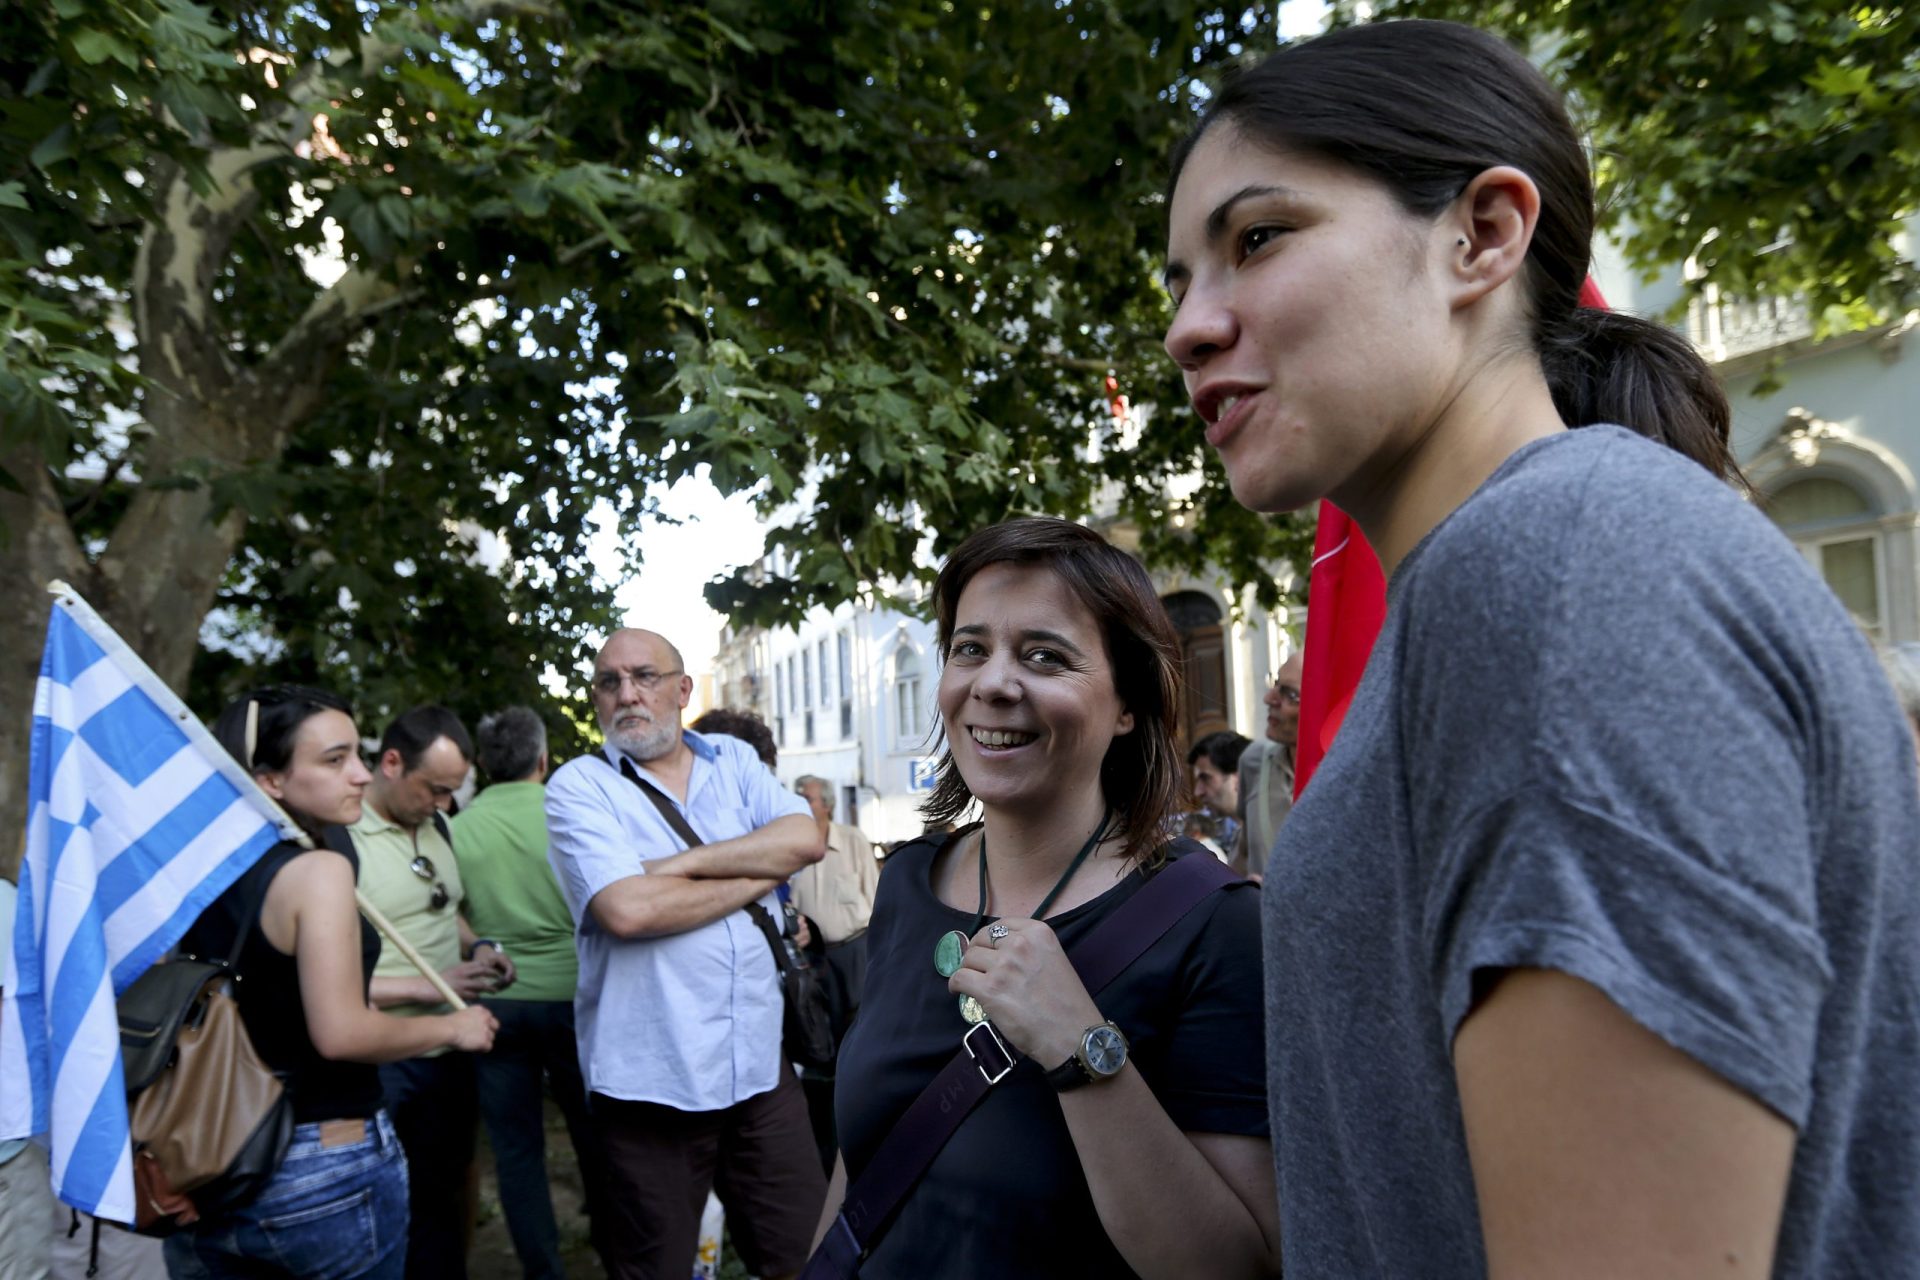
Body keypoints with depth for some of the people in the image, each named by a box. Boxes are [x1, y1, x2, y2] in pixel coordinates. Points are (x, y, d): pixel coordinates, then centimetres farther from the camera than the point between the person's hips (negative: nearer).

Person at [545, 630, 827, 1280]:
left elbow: (805, 839, -8)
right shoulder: (579, 786, -4)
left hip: (760, 1063, 3)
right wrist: (756, 875, -9)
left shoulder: (734, 760, 8)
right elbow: (627, 909, -20)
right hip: (651, 1078, -3)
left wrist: (678, 864, -15)